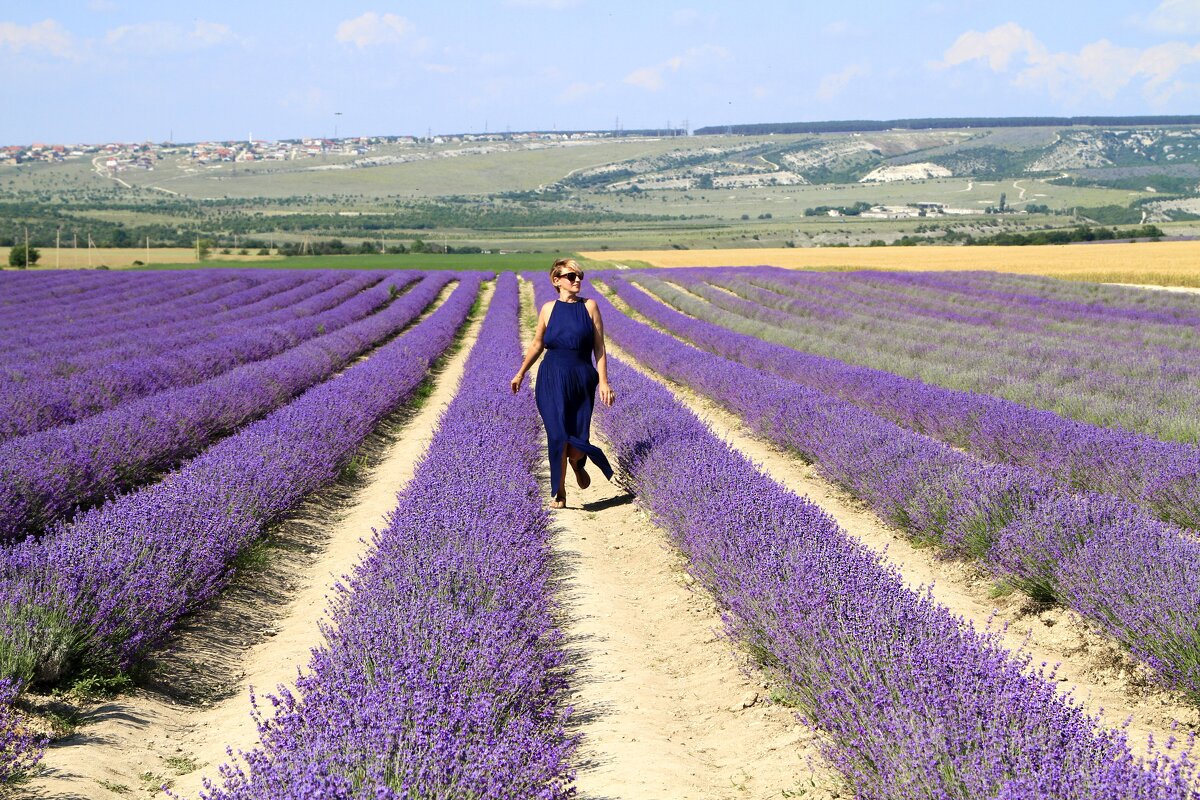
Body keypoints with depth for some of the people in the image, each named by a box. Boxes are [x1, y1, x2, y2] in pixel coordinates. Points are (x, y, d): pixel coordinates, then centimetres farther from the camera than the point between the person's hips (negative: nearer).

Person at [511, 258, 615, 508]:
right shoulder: (548, 309, 4)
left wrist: (603, 382, -7)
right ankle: (559, 492, 9)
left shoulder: (589, 306, 1)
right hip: (552, 380, 0)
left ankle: (577, 462, 35)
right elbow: (537, 344, 16)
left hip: (582, 381, 0)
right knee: (558, 436, -7)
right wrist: (520, 373, 22)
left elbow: (599, 348, 0)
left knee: (578, 441, -3)